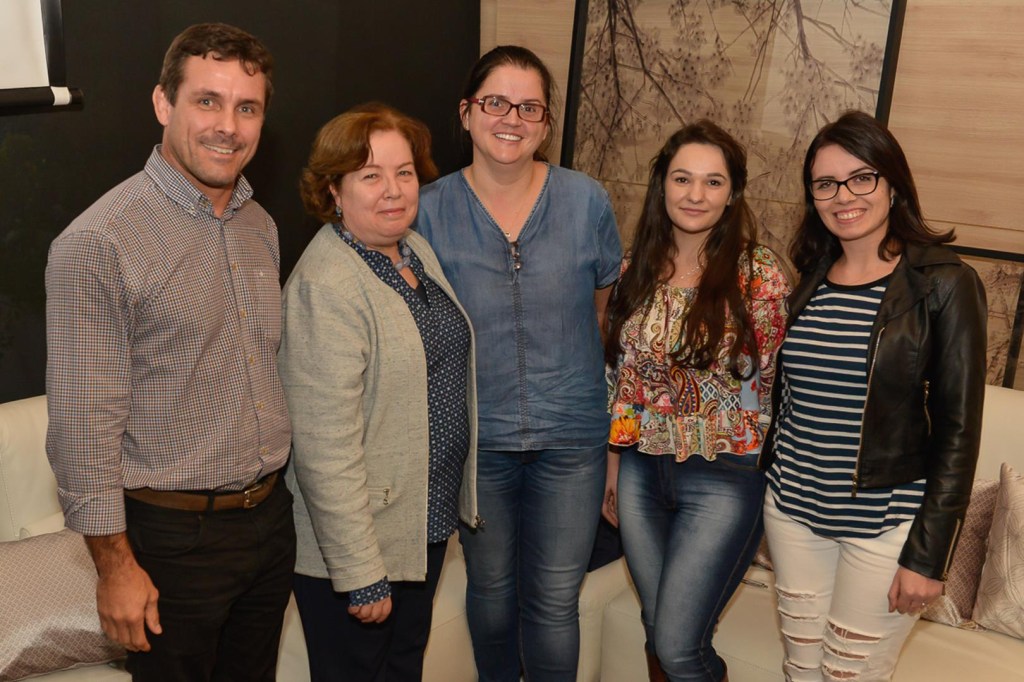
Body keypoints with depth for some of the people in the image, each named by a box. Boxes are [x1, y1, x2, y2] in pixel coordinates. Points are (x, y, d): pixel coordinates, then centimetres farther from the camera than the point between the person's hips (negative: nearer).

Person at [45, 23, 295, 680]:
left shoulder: (261, 226, 5)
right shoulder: (96, 243, -18)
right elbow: (83, 424, -17)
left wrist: (277, 489, 14)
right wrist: (116, 565, -14)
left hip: (271, 518, 6)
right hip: (173, 535, -6)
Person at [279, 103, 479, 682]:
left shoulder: (416, 249, 3)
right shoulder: (326, 287, -24)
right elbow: (326, 450, -26)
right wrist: (362, 577, -23)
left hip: (428, 523, 8)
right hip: (354, 545, -8)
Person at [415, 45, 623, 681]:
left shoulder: (587, 201, -6)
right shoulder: (431, 210, -7)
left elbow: (606, 308, 7)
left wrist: (569, 376, 2)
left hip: (571, 434, -1)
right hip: (476, 433, 1)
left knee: (555, 600, 9)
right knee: (491, 586, 21)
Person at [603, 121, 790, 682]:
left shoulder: (759, 275, -11)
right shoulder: (637, 270, 3)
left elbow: (773, 384, -5)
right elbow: (623, 378, 9)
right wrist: (614, 467, 12)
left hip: (723, 479, -4)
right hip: (642, 471, 5)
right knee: (657, 632, 16)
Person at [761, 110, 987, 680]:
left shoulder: (944, 284, -11)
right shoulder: (808, 279, 5)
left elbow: (958, 431, -11)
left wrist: (929, 556, -12)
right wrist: (763, 481, 13)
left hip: (885, 523, -4)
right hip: (794, 509, 5)